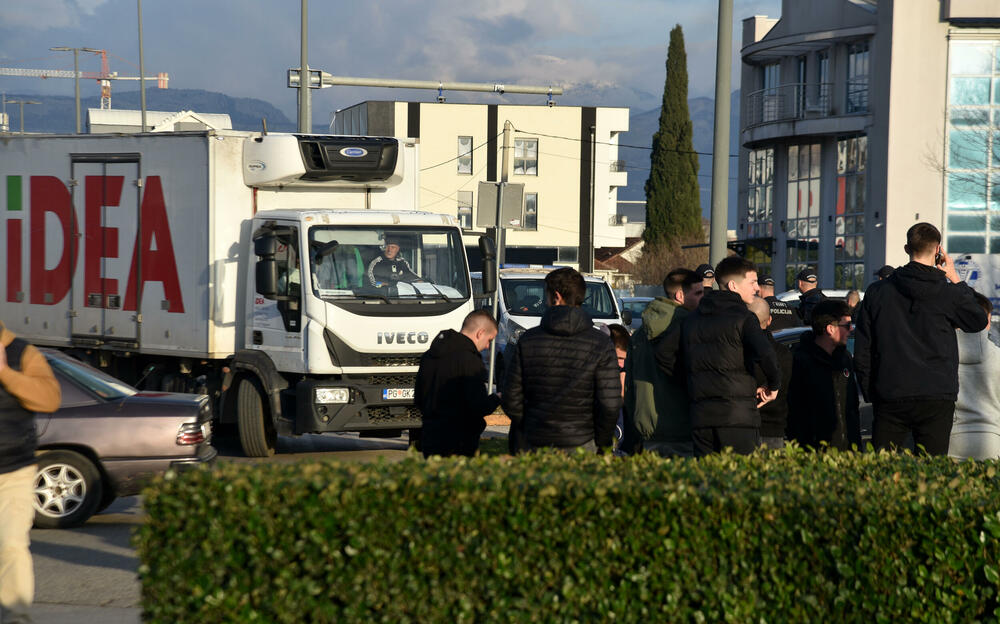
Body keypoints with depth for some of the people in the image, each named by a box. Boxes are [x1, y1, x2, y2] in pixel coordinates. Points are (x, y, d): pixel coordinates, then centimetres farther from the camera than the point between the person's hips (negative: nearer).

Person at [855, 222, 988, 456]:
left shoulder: (877, 292, 5)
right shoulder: (948, 293, -3)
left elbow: (862, 351, 6)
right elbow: (979, 320, 17)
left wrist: (870, 393, 14)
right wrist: (956, 280, 19)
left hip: (889, 398, 2)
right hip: (936, 399, -2)